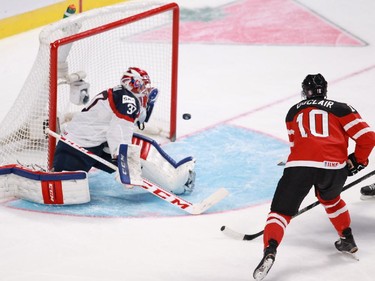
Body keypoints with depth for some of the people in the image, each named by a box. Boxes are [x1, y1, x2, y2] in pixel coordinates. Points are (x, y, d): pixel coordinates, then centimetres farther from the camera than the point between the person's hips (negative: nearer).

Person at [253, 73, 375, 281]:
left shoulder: (294, 112, 27)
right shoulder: (340, 109, 20)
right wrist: (357, 160, 28)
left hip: (299, 165, -1)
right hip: (334, 166, 1)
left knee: (281, 210, 0)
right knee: (330, 199, 34)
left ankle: (269, 251, -24)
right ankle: (347, 240, 39)